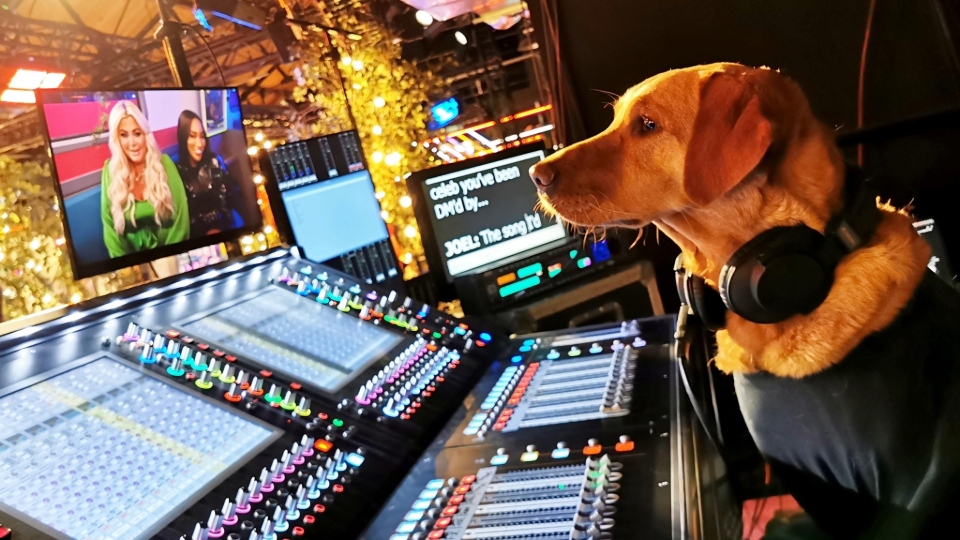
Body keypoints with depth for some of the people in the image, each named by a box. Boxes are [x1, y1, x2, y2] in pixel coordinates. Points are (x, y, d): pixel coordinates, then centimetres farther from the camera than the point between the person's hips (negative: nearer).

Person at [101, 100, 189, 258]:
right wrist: (124, 262, -9)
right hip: (133, 254, 0)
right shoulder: (110, 171, -2)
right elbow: (109, 222, 0)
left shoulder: (164, 163, -3)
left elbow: (181, 215, -3)